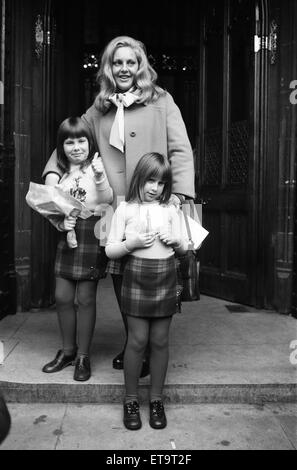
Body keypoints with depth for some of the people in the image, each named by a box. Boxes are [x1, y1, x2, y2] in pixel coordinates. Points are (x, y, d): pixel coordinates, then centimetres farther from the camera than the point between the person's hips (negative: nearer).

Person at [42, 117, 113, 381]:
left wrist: (100, 177, -30)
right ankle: (68, 351, 27)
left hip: (92, 235, -4)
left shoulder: (96, 167, -2)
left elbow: (107, 200, -15)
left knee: (86, 298, 1)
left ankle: (83, 356, 16)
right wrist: (61, 224, -8)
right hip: (67, 237, 5)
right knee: (62, 297, 8)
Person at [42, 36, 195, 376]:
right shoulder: (99, 110, 15)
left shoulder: (161, 102, 4)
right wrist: (53, 171, 7)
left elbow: (181, 151, -3)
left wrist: (178, 195, -15)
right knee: (120, 278, 7)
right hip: (114, 210, 4)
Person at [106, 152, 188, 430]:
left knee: (160, 341, 7)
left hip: (166, 279, 2)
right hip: (136, 277, -2)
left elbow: (184, 249, 16)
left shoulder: (170, 210, 9)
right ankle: (130, 400, 18)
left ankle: (156, 399, 22)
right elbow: (110, 251, 0)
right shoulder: (125, 209, 1)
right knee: (137, 340, 0)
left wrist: (176, 241, -6)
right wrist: (132, 243, -16)